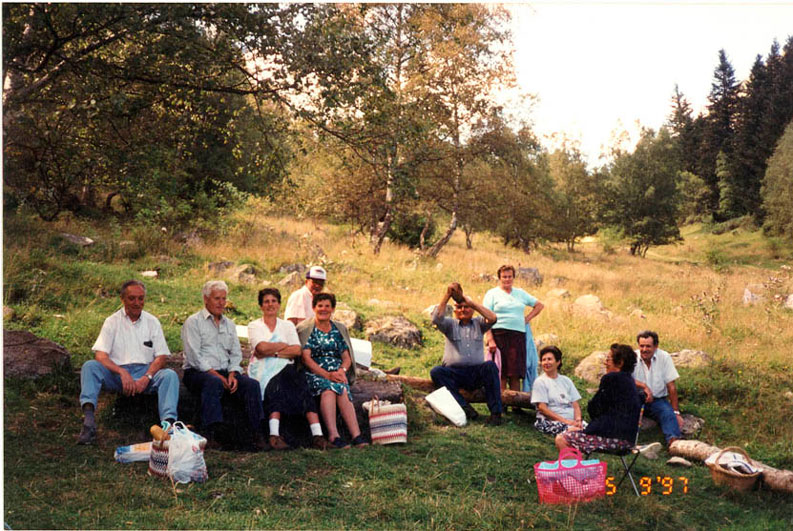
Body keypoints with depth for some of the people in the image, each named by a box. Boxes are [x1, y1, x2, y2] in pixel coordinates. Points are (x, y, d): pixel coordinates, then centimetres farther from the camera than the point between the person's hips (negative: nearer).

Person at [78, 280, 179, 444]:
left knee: (170, 375, -29)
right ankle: (88, 420, -45)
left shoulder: (152, 322, 12)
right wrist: (122, 372, -21)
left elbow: (162, 357, 5)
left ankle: (169, 423, -47)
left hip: (145, 372, 1)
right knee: (89, 366, -28)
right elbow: (101, 356, -4)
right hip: (117, 374, 0)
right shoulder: (112, 322, 9)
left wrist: (146, 378, -15)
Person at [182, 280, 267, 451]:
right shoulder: (193, 322, 2)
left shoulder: (229, 324, 21)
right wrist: (216, 374, -17)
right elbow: (193, 356, -8)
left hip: (225, 372, 5)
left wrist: (232, 374, -6)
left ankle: (257, 434, -25)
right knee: (214, 383, -39)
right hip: (197, 372, -5)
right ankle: (210, 434, -39)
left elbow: (236, 353, 15)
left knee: (252, 384, -22)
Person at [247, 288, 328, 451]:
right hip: (263, 371, -2)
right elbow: (262, 347, -7)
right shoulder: (254, 326, 13)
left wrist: (273, 352, -5)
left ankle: (317, 435, -40)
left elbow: (297, 351, 4)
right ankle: (274, 435, -45)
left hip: (285, 369, 2)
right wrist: (285, 345, 2)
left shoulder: (288, 326, 21)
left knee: (302, 387, -31)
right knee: (275, 384, -38)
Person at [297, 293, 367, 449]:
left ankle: (356, 436, -41)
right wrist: (327, 374, -17)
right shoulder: (305, 328, 6)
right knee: (328, 388, -35)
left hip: (337, 373, 3)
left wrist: (342, 370, -10)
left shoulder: (339, 329, 18)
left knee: (342, 389, -31)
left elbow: (347, 357, 14)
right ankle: (333, 435, -45)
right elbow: (306, 358, -5)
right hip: (313, 373, -2)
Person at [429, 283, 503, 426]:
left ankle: (495, 412, -32)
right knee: (436, 372, -30)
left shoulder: (478, 324, 18)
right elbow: (437, 318, -8)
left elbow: (492, 318, -4)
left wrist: (472, 303, -8)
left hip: (476, 374, 0)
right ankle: (465, 407, -38)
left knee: (490, 366, -31)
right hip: (454, 374, 0)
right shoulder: (450, 325, 15)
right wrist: (447, 295, -16)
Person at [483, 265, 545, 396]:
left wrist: (527, 319, 13)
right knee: (501, 374, -6)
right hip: (499, 335, -4)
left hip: (519, 335, 4)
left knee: (516, 374, 0)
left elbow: (539, 305, 28)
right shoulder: (492, 294, 6)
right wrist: (490, 339, -14)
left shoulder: (520, 293, 20)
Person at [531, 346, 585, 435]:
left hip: (571, 420, 5)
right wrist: (565, 421, -15)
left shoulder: (566, 381, 18)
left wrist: (578, 420, -10)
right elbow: (542, 408, -6)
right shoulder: (540, 382, 4)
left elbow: (576, 405, 13)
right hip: (550, 421, -5)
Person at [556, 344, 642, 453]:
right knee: (572, 431, 21)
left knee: (561, 440, -13)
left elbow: (593, 409, -7)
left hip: (614, 436, -10)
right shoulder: (629, 380, 16)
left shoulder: (611, 378, -12)